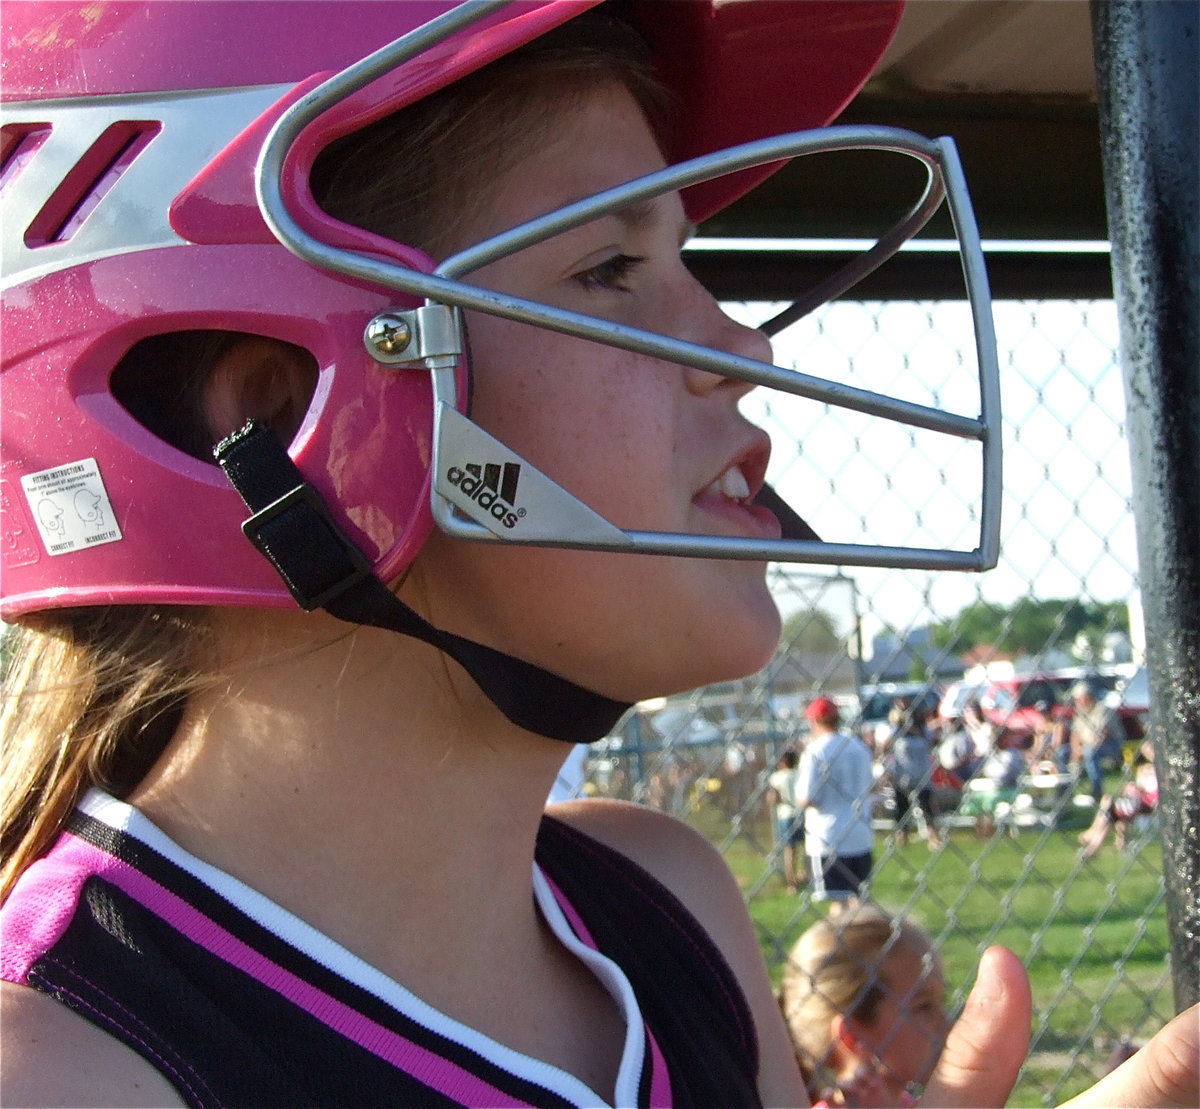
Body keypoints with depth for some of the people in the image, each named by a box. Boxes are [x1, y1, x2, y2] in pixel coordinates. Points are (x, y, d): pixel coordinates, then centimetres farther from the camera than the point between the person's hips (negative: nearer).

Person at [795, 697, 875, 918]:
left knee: (838, 901, -5)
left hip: (827, 839, -6)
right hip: (861, 837, 6)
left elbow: (805, 800, -17)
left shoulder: (815, 752, -13)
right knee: (859, 897, 16)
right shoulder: (859, 747, 7)